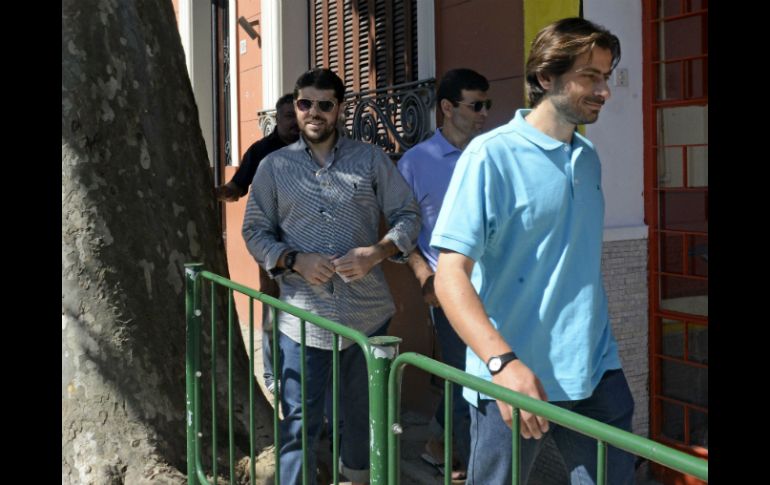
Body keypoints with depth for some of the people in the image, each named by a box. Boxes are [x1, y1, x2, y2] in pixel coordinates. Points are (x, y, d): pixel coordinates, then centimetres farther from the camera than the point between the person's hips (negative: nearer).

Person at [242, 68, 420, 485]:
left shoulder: (370, 159, 4)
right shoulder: (274, 166, 5)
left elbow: (407, 215, 5)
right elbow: (255, 232, 6)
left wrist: (377, 252, -13)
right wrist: (295, 261, -12)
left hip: (367, 312, 1)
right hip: (302, 317, -1)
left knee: (365, 413, 18)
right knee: (299, 424, -1)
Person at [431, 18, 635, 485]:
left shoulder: (589, 157, 10)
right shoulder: (491, 156, -12)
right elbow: (451, 277, -18)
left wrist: (600, 349, 13)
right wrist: (503, 363, -30)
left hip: (597, 374, 6)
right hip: (514, 378, -6)